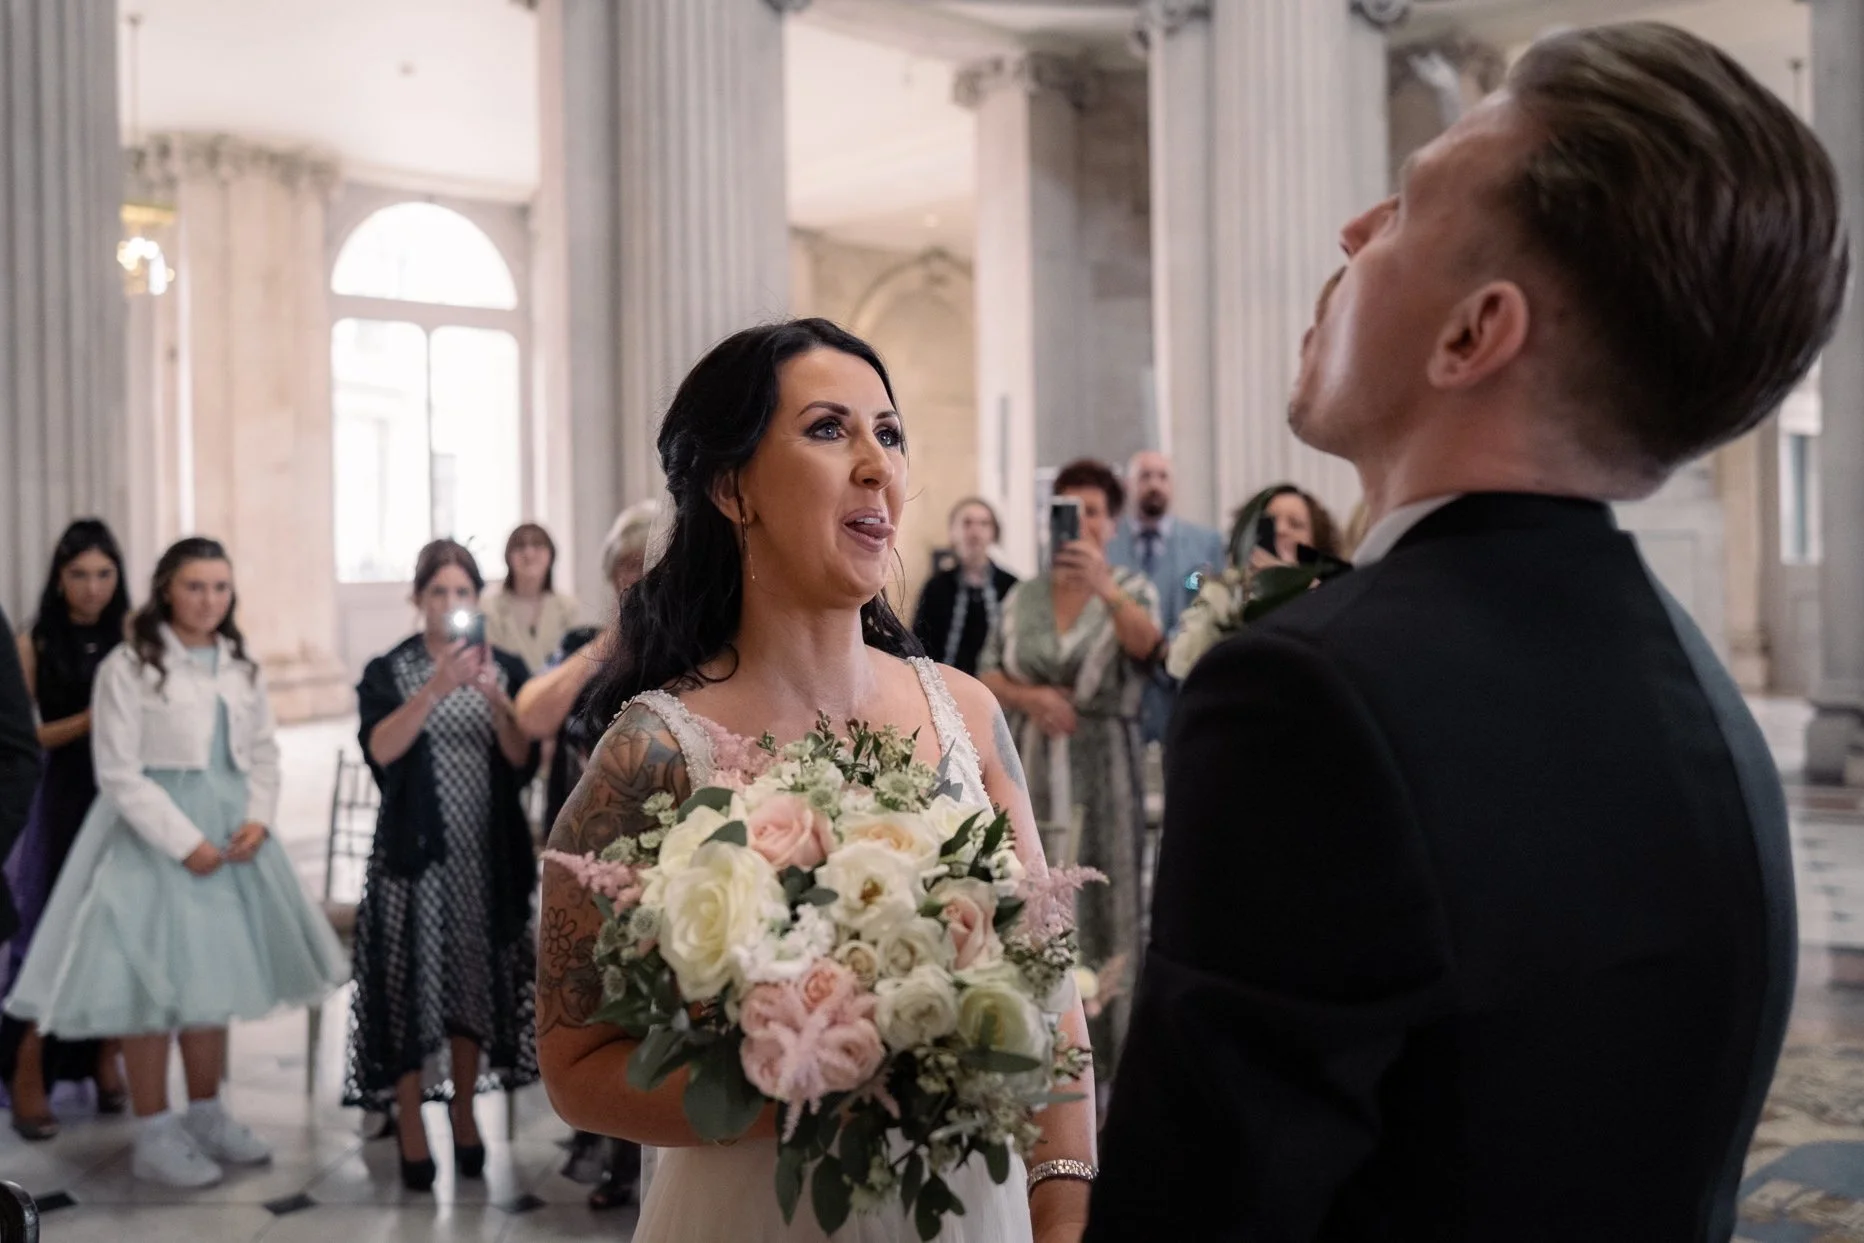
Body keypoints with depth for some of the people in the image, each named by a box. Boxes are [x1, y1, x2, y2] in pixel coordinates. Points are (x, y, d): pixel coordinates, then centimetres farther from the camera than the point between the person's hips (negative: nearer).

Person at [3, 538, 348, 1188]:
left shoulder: (240, 667, 9)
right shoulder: (129, 666, -9)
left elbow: (263, 752, 11)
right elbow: (119, 774, -12)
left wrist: (258, 819, -6)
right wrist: (184, 842, -15)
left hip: (230, 836, 6)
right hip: (153, 839, -5)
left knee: (214, 972, 11)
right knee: (152, 980, -1)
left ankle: (207, 1115, 24)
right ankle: (154, 1135, 10)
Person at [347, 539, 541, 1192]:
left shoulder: (507, 668, 5)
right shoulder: (387, 671, -1)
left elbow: (524, 760, -6)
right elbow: (381, 750, -17)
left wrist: (495, 698, -22)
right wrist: (437, 686, -27)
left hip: (487, 854, 2)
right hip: (414, 851, -2)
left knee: (476, 983, 9)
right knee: (411, 984, -1)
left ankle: (465, 1112, 25)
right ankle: (410, 1126, 10)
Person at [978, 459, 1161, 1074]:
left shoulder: (1131, 589, 0)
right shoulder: (1022, 597, 10)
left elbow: (1146, 645, -23)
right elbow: (987, 675, 8)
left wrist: (1105, 587, -41)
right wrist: (1028, 697, -12)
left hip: (1102, 767, -3)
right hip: (1031, 765, 3)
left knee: (1102, 897, -2)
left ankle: (1106, 1042, 6)